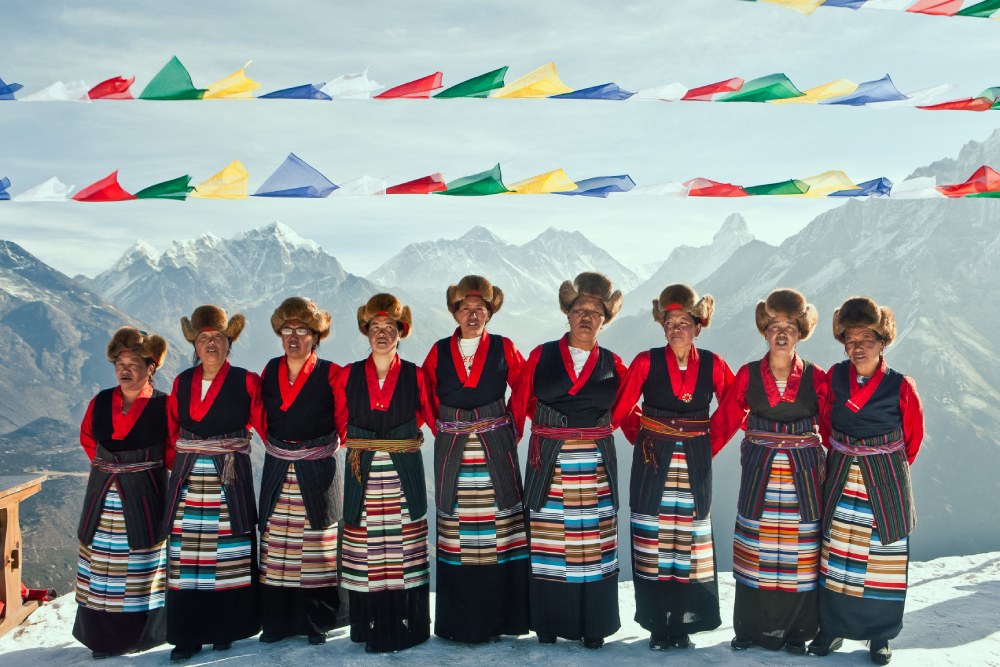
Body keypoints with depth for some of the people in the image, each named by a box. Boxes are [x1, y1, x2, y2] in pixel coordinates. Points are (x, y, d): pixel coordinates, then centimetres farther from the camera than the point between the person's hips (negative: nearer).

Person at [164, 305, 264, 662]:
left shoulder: (245, 381, 0)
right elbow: (172, 428, 20)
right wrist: (185, 456, 13)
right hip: (189, 479, 3)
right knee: (186, 555, 1)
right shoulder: (182, 382, 11)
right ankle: (188, 635, 10)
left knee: (229, 556, 0)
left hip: (230, 479, -3)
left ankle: (226, 629, 13)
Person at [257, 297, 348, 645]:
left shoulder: (330, 374, -5)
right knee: (276, 545, 5)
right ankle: (278, 620, 17)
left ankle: (317, 621, 13)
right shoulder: (270, 372, 8)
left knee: (316, 545, 1)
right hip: (277, 472, 3)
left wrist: (323, 448, 1)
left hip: (316, 472, -3)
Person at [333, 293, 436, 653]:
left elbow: (433, 418, 13)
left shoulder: (415, 376, 2)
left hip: (404, 475, -1)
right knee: (365, 553, 0)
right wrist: (359, 446, 13)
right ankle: (371, 628, 12)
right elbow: (341, 422, 18)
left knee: (405, 553, 1)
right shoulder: (348, 375, 5)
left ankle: (407, 627, 12)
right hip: (363, 476, 1)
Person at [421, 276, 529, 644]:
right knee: (456, 536, 2)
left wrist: (509, 430, 6)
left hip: (495, 451, -1)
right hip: (453, 454, 1)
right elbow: (429, 399, 16)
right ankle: (458, 623, 12)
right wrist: (449, 430, 11)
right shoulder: (439, 352, 6)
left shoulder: (504, 349, 3)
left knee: (498, 531, -2)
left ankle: (497, 618, 9)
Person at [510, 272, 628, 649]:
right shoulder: (541, 356, 4)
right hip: (548, 465, -1)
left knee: (593, 544, 3)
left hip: (595, 466, 1)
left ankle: (593, 627, 15)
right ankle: (548, 625, 14)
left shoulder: (613, 366, 6)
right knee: (547, 543, 1)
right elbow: (520, 406, 7)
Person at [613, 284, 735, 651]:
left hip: (694, 465, 1)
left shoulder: (713, 365, 2)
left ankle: (683, 624, 14)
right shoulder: (646, 362, -1)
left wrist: (709, 444, 9)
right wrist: (643, 438, 7)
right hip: (653, 463, -1)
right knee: (652, 540, 0)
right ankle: (657, 625, 11)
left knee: (690, 540, 1)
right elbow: (622, 409, 8)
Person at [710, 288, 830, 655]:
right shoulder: (748, 375, 2)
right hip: (759, 473, 0)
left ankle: (795, 631, 19)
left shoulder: (815, 378, 1)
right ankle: (752, 628, 19)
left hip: (803, 474, 0)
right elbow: (724, 421, 5)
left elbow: (830, 428, 7)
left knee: (799, 554, 3)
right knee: (756, 550, 5)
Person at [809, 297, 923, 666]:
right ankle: (832, 627, 21)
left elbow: (913, 437, 5)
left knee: (885, 558, 4)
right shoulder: (834, 377, -2)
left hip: (885, 483, -2)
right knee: (836, 554, 7)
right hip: (842, 481, 2)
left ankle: (880, 635, 19)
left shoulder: (900, 387, -10)